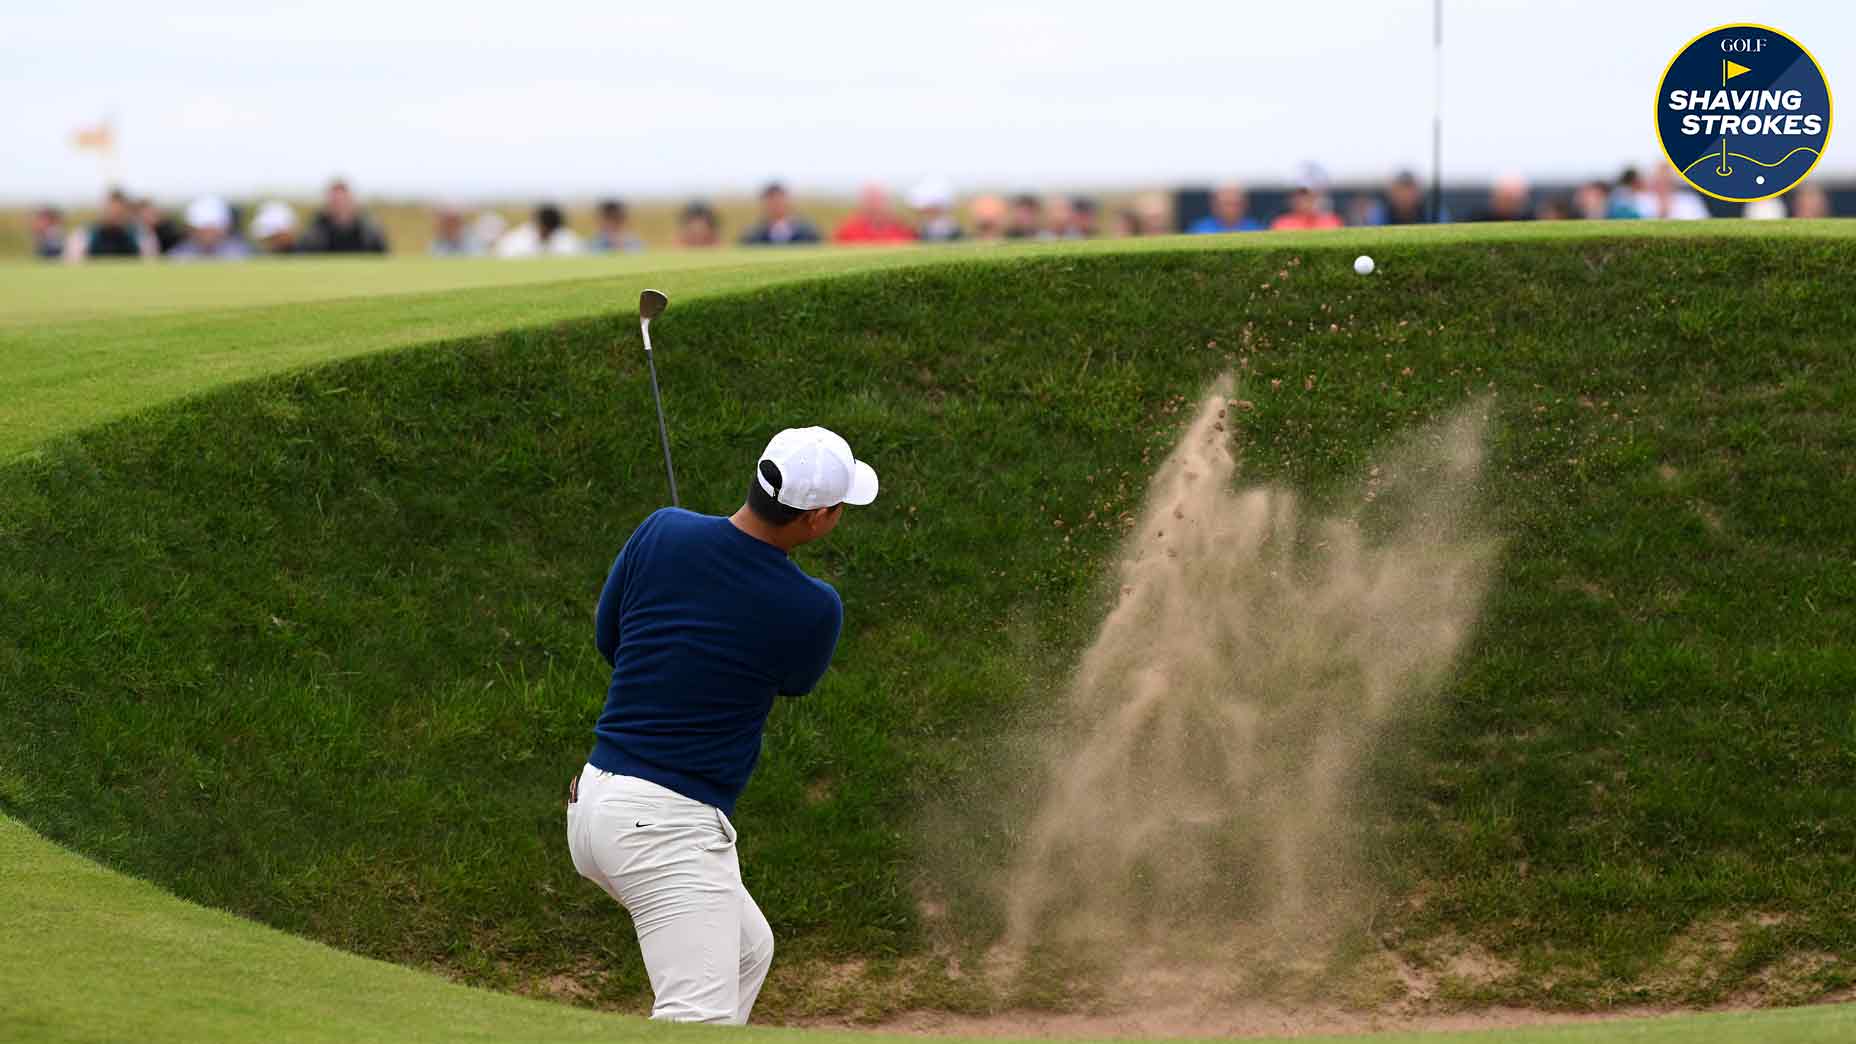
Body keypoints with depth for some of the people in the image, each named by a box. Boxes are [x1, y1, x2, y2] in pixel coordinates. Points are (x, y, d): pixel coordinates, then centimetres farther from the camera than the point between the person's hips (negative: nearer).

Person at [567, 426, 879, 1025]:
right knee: (700, 1019, -17)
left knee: (746, 951, 26)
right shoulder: (813, 609, -12)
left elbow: (607, 638, 16)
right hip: (672, 826, -8)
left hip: (597, 797, 8)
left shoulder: (661, 533, -1)